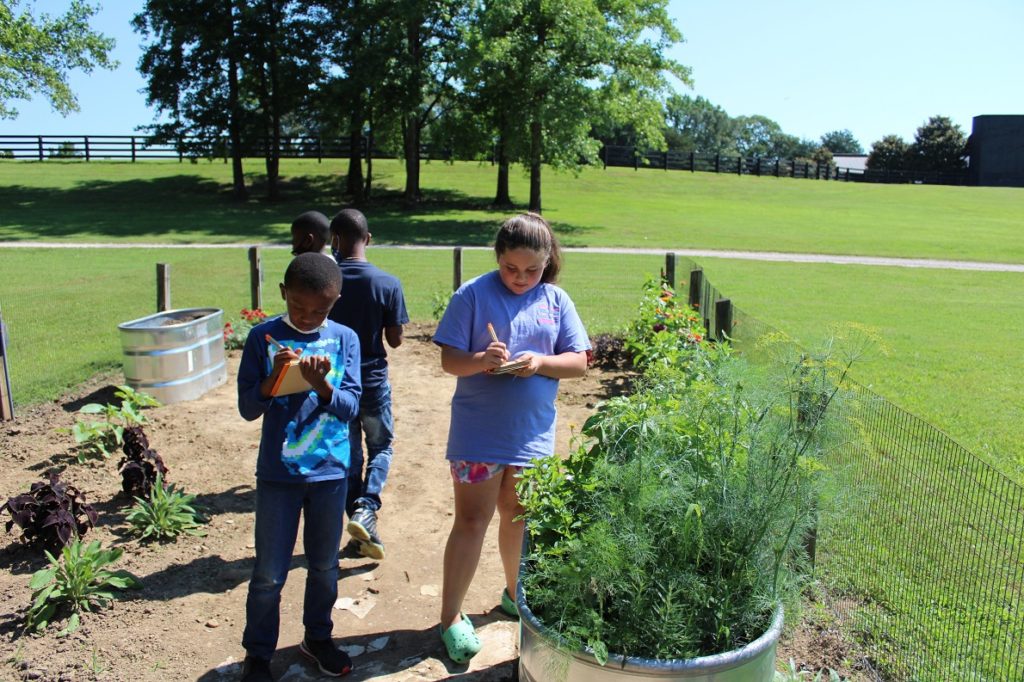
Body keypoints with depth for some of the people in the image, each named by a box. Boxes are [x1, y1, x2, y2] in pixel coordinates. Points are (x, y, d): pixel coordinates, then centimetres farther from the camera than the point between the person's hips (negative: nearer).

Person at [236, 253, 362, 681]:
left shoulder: (345, 339, -3)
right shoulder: (263, 337, -6)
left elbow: (350, 407, -6)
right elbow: (247, 409, -5)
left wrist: (321, 384, -25)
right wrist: (274, 377, -23)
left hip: (330, 472, 2)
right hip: (277, 473, -1)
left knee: (324, 565, 17)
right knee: (269, 575, 7)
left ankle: (318, 637, 39)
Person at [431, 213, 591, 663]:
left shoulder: (556, 300, 1)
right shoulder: (473, 294, -9)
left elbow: (579, 362, 0)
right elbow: (449, 360, -10)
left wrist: (541, 362, -19)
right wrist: (481, 360, -30)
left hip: (533, 433, 4)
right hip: (478, 434, -4)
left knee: (517, 516, 20)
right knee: (471, 522, 2)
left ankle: (515, 594, 40)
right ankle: (451, 618, 16)